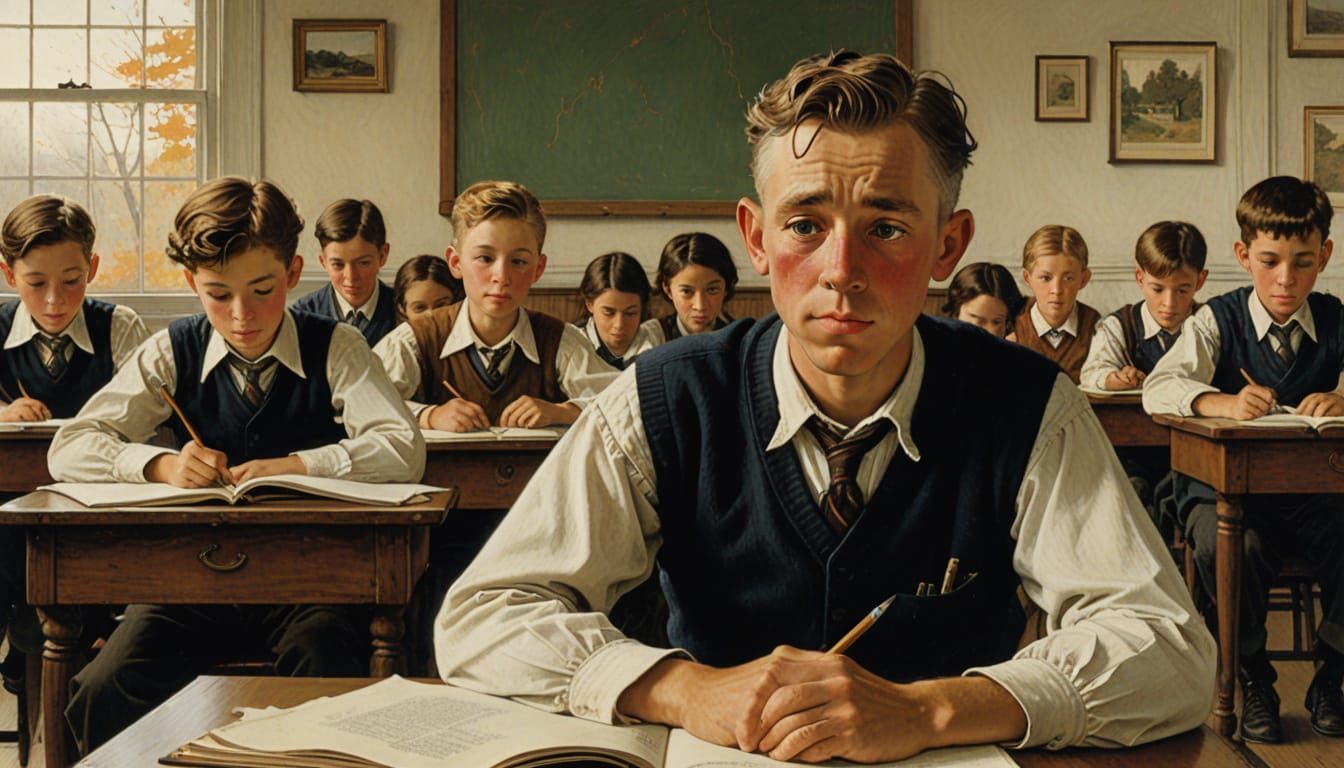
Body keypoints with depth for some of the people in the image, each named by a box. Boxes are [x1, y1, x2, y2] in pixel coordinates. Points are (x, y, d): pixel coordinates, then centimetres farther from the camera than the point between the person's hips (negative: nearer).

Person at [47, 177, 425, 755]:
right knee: (102, 695, -21)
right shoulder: (173, 353, 6)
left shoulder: (333, 348, 0)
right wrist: (159, 465, -18)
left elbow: (404, 451, -14)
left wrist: (294, 465, -24)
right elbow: (69, 449, 0)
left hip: (309, 573, -2)